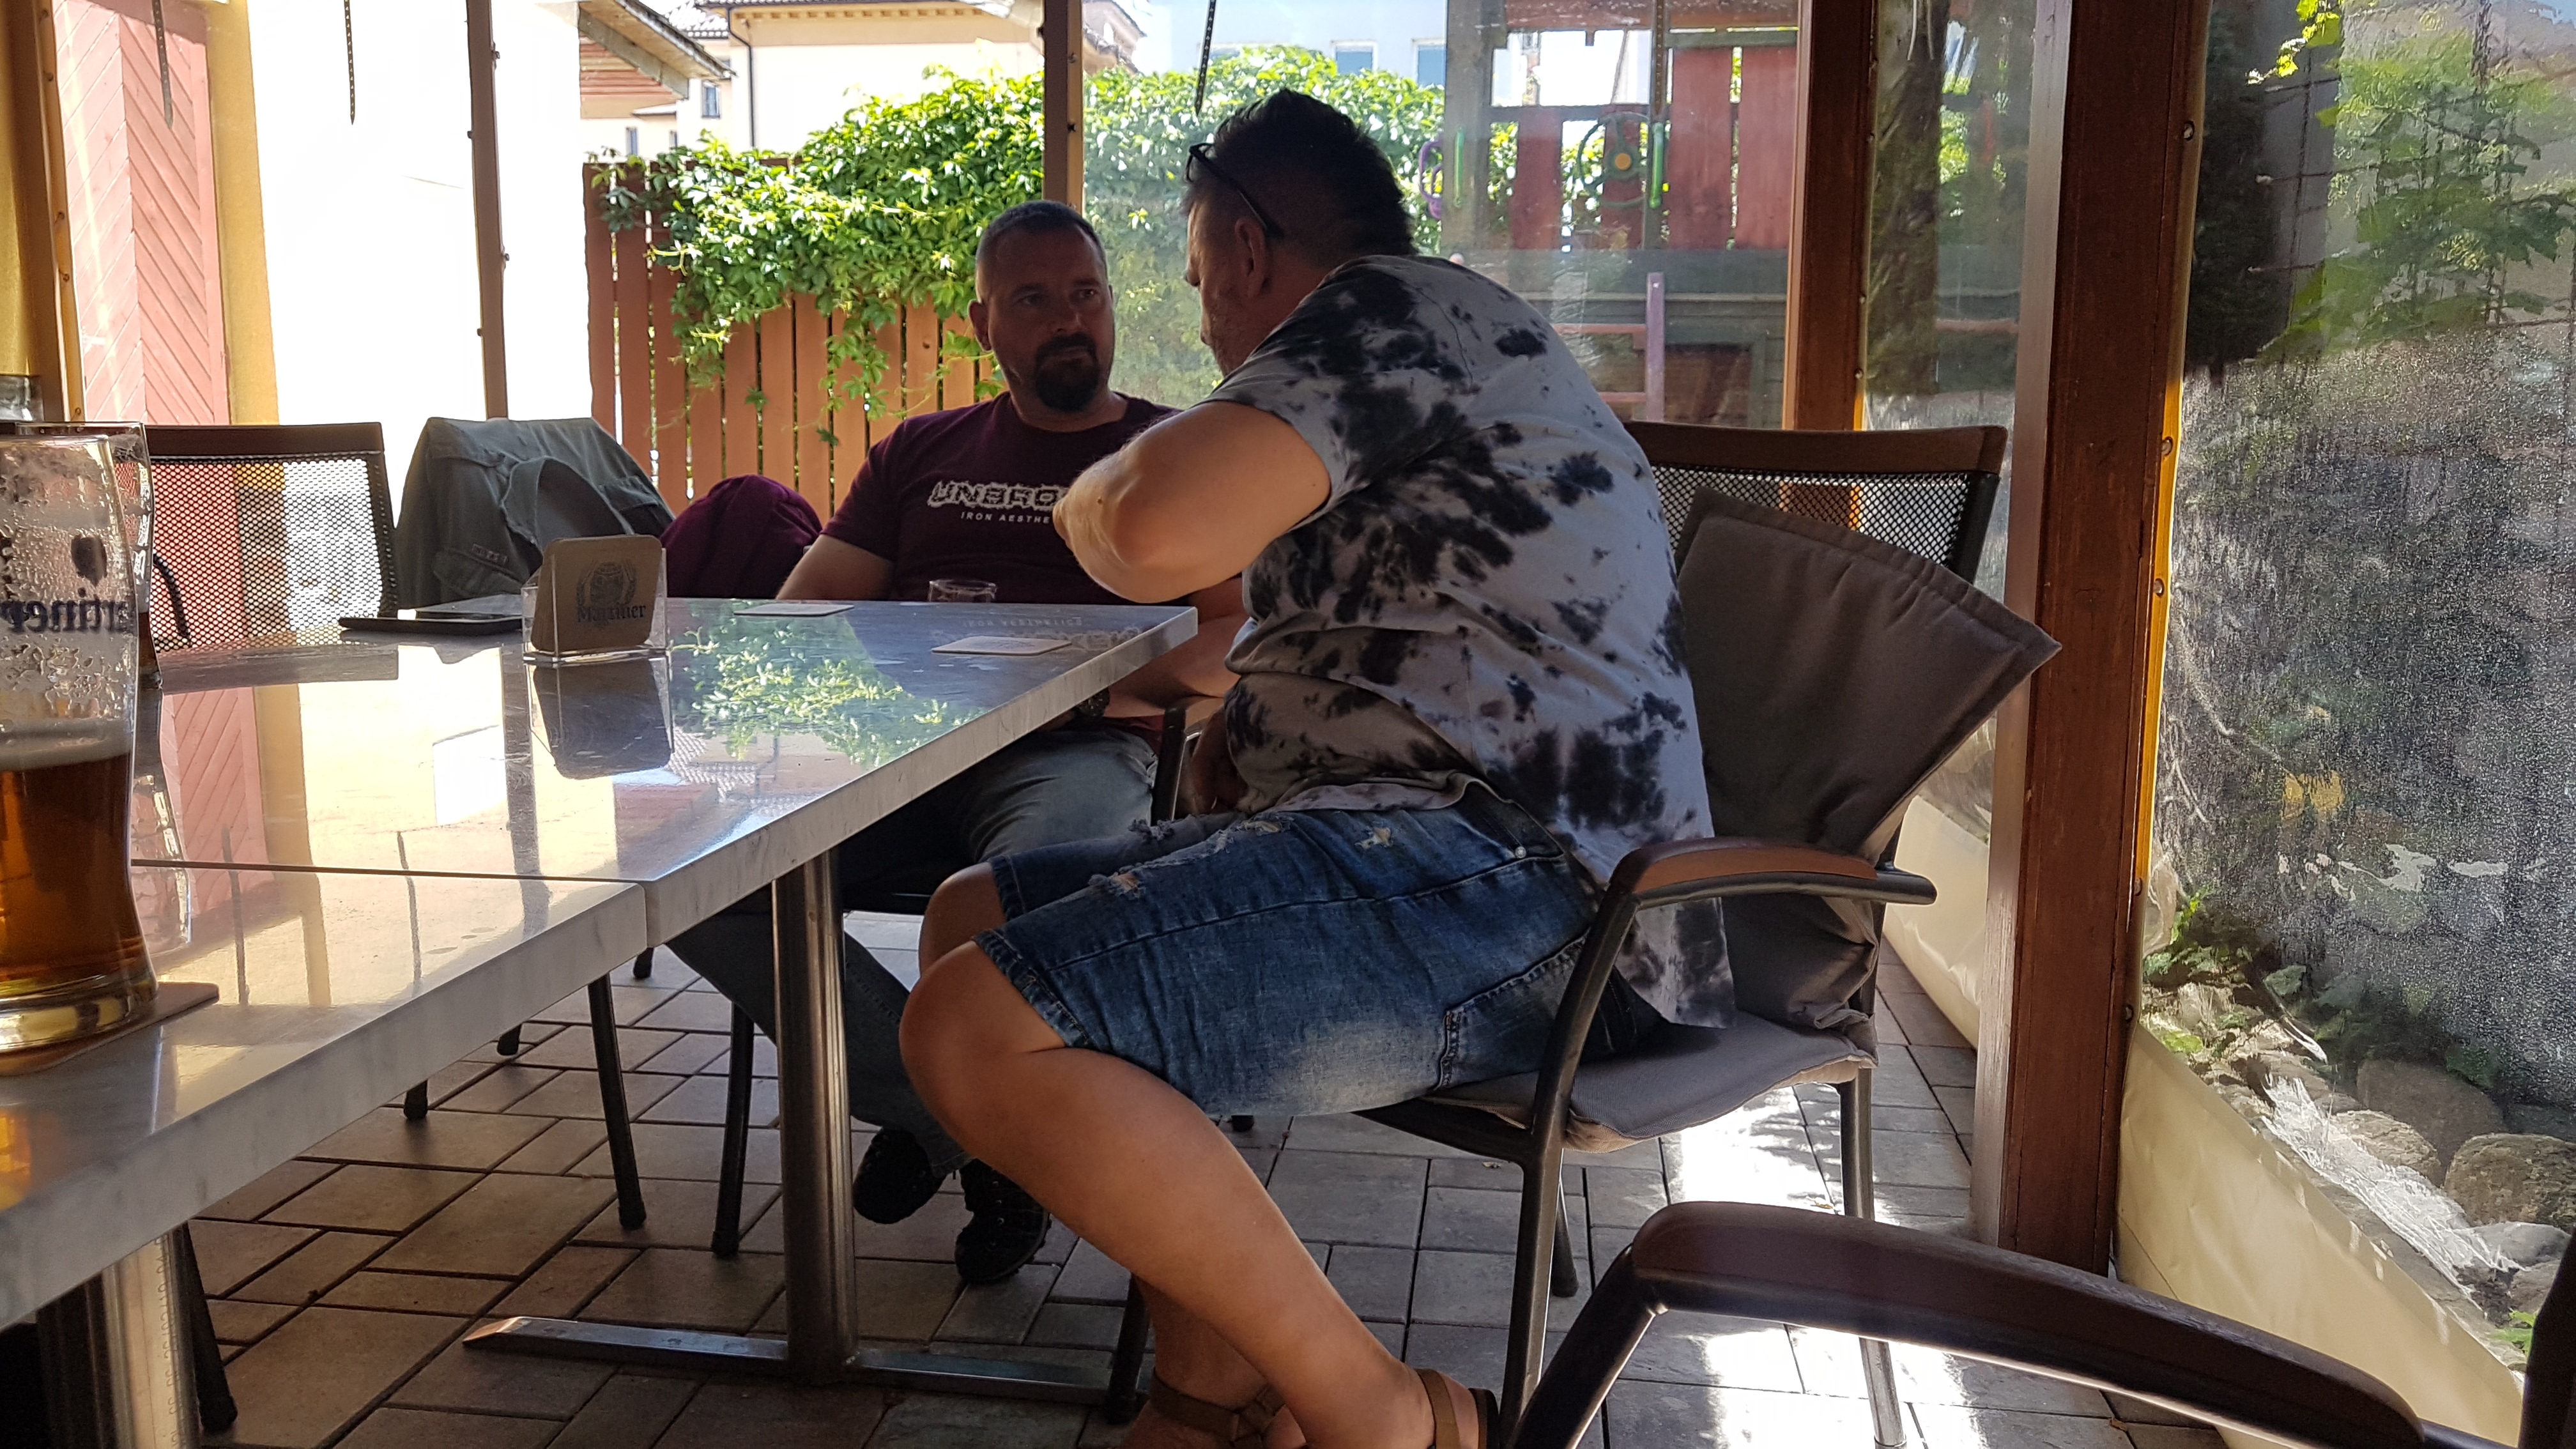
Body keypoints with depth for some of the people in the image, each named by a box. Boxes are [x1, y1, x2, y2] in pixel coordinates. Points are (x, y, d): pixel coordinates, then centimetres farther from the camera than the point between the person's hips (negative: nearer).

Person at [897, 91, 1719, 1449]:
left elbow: (1161, 529, -22)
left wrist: (1096, 493, 2)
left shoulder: (1391, 305, -6)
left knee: (980, 1032, -24)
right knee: (971, 918, 14)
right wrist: (1242, 722, 18)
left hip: (1507, 881, -11)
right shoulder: (1421, 361, 28)